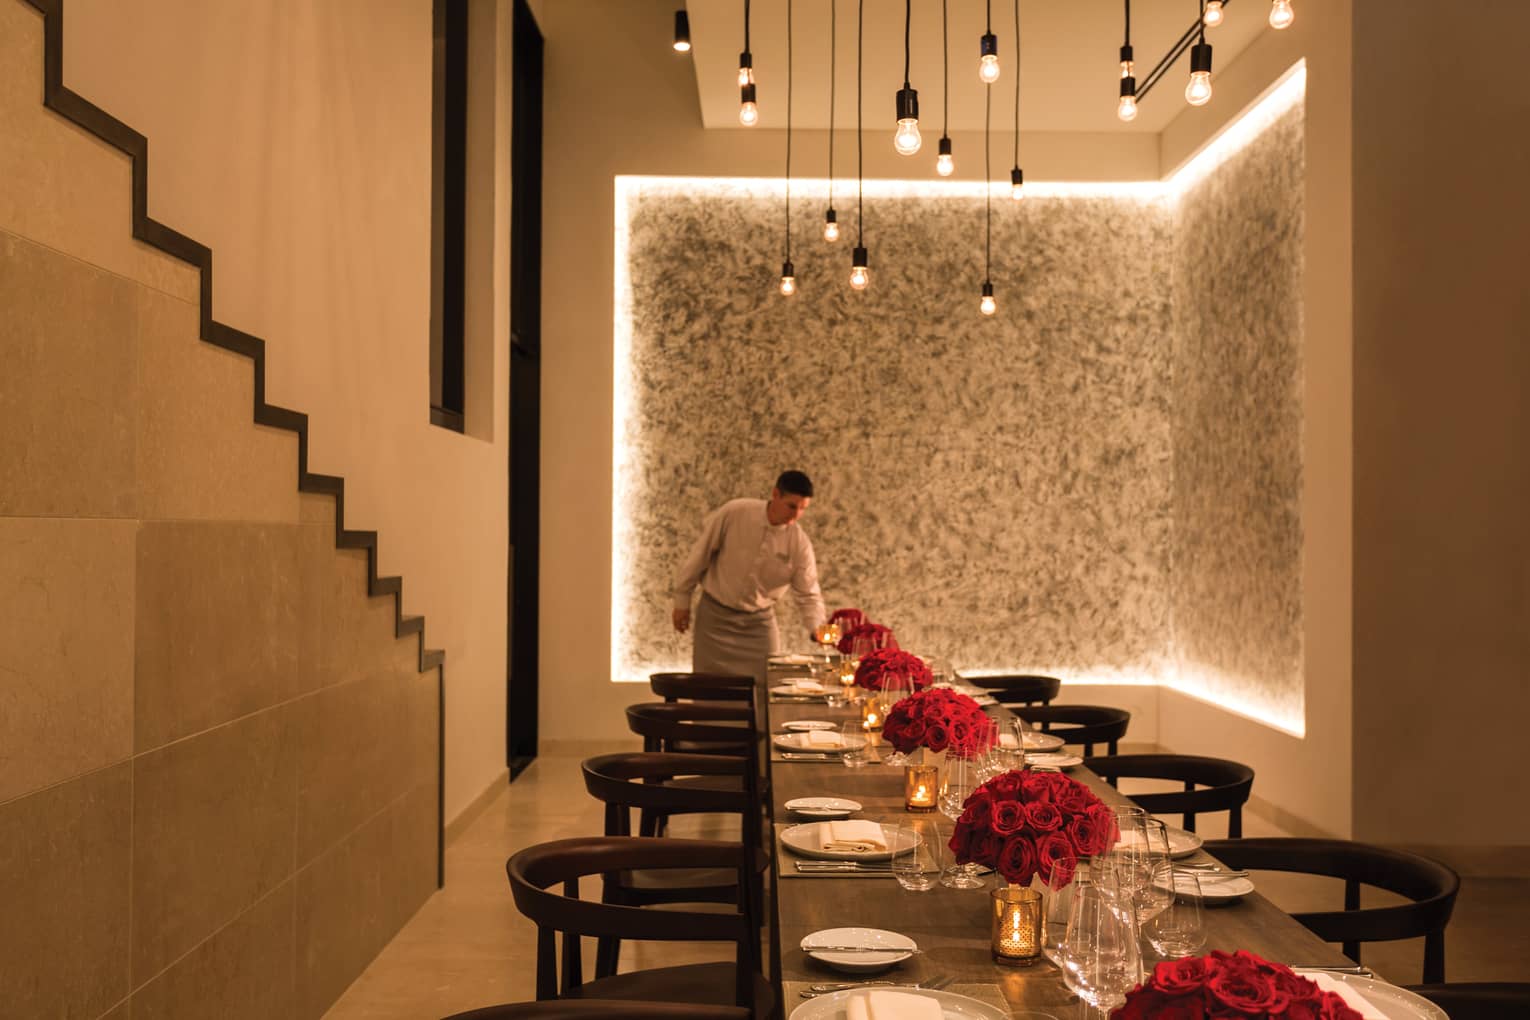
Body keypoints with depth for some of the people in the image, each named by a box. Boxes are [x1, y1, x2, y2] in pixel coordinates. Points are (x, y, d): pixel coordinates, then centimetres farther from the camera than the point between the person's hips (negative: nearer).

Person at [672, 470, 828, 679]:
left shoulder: (799, 543, -12)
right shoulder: (733, 513, -17)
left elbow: (808, 595, -6)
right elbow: (701, 553, -6)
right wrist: (682, 600, 0)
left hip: (759, 623, 2)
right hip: (715, 616, -1)